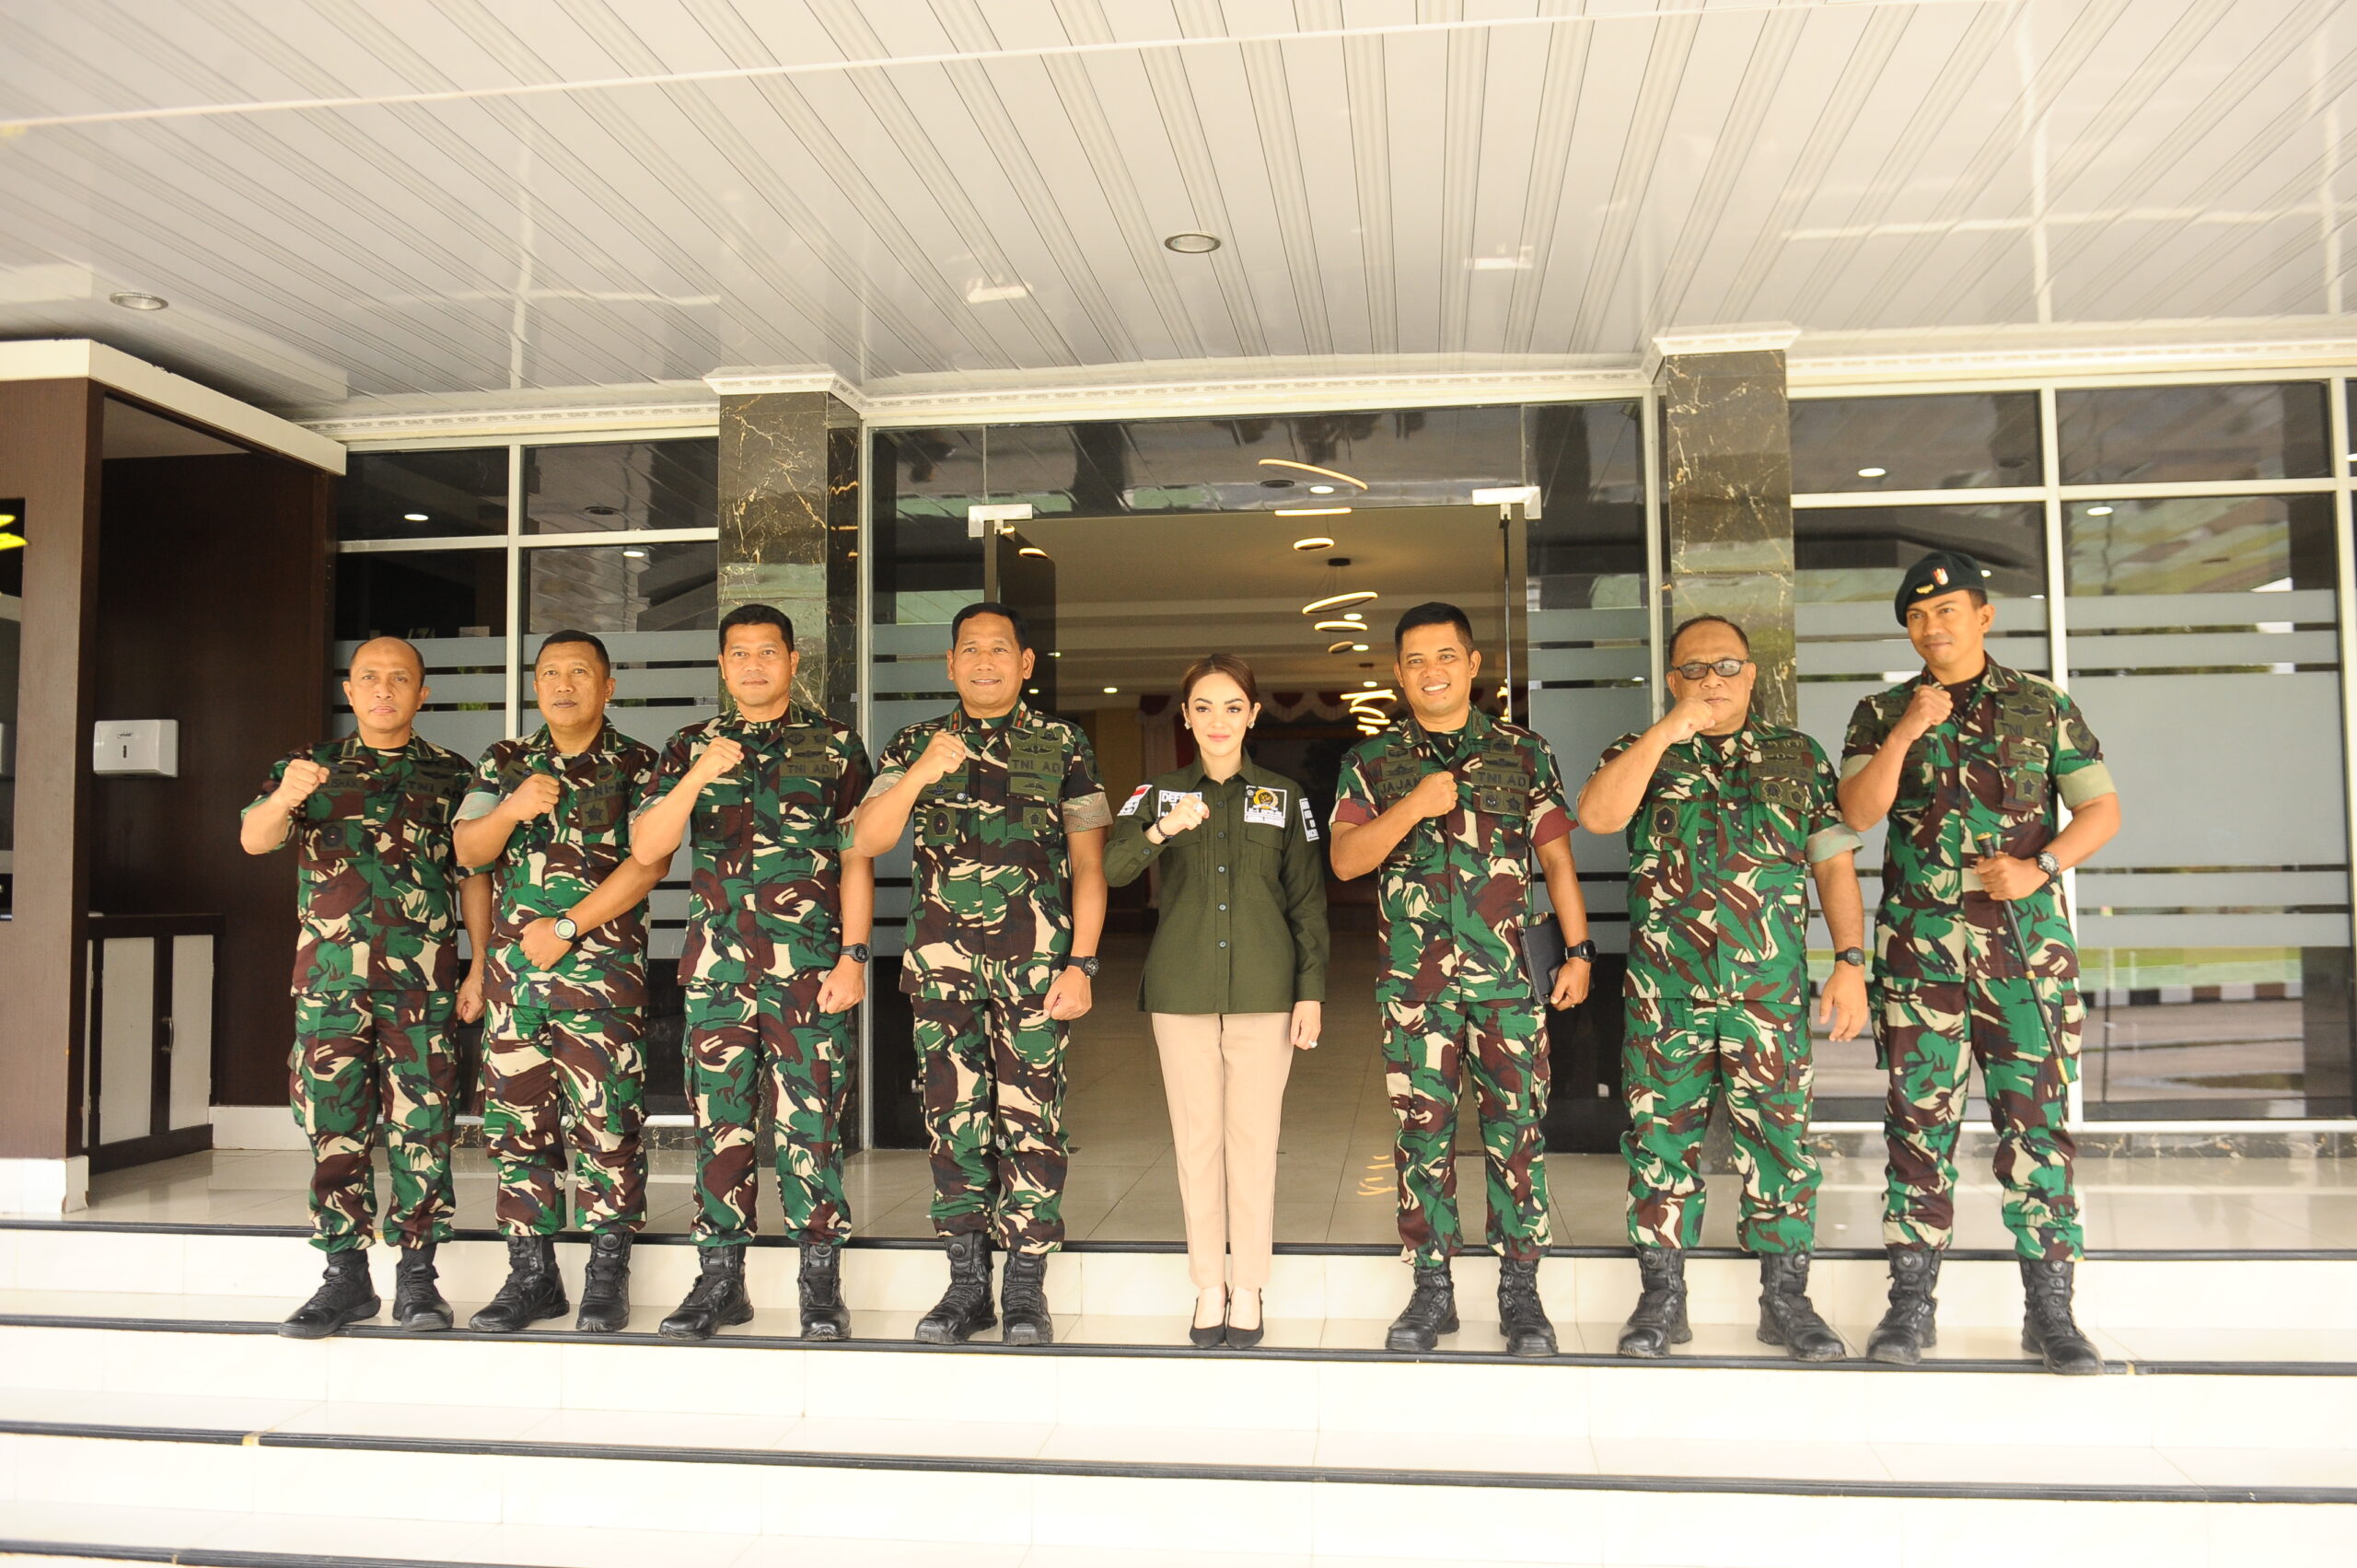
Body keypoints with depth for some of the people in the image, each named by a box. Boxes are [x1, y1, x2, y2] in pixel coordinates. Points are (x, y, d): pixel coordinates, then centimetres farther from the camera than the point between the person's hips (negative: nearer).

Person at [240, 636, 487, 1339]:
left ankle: (417, 1274, 8)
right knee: (334, 1124, 3)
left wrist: (479, 968, 2)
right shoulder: (310, 766, 10)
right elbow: (252, 838, -5)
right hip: (330, 974, 1)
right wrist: (284, 798, -27)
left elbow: (474, 878, 9)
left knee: (422, 1124, 0)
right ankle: (346, 1276, 12)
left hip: (424, 977, -1)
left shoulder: (452, 775, 9)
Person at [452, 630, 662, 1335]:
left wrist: (567, 927, -12)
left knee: (605, 1118, -5)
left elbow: (645, 864, -8)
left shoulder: (637, 766, 2)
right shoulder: (504, 762, 15)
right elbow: (467, 850, 7)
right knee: (516, 1118, 6)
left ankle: (607, 1276, 4)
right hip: (513, 965, 4)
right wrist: (511, 809, -13)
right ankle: (531, 1273, 16)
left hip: (602, 966, -4)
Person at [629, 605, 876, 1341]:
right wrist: (700, 775, -11)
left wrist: (853, 956, -5)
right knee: (720, 1121, 6)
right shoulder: (691, 747, 12)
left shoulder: (836, 745, 6)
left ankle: (820, 1284, 9)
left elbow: (855, 860, 4)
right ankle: (720, 1280, 17)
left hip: (810, 967, -2)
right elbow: (645, 849, 3)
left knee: (812, 1123, -1)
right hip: (717, 967, 3)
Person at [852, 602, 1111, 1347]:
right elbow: (867, 840, 2)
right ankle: (966, 1283, 16)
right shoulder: (915, 745, 12)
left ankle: (1027, 1289, 9)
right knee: (954, 1120, 5)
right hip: (941, 963, 2)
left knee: (1030, 1120, -1)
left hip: (1033, 963, -2)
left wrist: (1081, 963, -4)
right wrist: (921, 772, -12)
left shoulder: (1063, 746, 6)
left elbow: (1088, 863, 4)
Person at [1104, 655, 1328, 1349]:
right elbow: (1109, 869, -11)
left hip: (1263, 990, 0)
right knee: (1196, 1138, 5)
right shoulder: (1159, 793, 6)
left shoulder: (1284, 797, 7)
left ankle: (1249, 1290, 13)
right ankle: (1208, 1288, 16)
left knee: (1254, 1139, 2)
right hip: (1182, 990, 1)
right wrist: (1162, 830, -28)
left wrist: (1311, 991, 1)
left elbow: (1307, 901, 7)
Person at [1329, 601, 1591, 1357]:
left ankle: (1521, 1291, 11)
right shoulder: (1372, 762, 8)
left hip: (1509, 974, 0)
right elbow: (1344, 860, -1)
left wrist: (1579, 950, 1)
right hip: (1414, 978, 0)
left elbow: (1556, 854, 9)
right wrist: (1412, 807, -14)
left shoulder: (1524, 754, 9)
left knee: (1516, 1131, 1)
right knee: (1423, 1132, 4)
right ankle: (1431, 1288, 15)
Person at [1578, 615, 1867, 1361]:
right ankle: (1661, 1298, 14)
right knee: (1662, 1132, 3)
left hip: (1771, 984, 0)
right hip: (1664, 985, 0)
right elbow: (1597, 815, -11)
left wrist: (1850, 961, -1)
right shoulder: (1640, 754, 10)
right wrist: (1670, 729, -13)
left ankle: (1786, 1299, 15)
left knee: (1778, 1133, 3)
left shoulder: (1799, 756, 12)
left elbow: (1835, 862, 9)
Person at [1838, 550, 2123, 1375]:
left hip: (2027, 940, 0)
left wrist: (2041, 866, -12)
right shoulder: (1883, 713, 9)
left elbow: (2102, 808, 4)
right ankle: (1910, 1300, 9)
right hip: (1920, 943, 1)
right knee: (1920, 1117, 2)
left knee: (2036, 1116, -1)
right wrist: (1906, 732, -15)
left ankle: (2050, 1308, 7)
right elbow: (1859, 811, -4)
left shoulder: (2043, 707, 8)